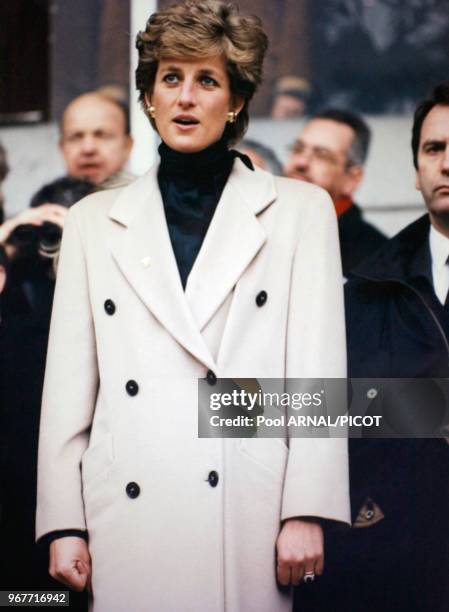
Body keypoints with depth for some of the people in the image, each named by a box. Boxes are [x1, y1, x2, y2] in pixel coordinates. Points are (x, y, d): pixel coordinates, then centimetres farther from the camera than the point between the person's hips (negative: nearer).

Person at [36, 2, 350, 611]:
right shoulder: (95, 221, 13)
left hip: (247, 513, -1)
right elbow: (68, 387, 11)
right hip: (129, 514, 1)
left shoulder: (299, 210, 9)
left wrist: (307, 514, -6)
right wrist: (64, 525, 5)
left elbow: (318, 370, 3)